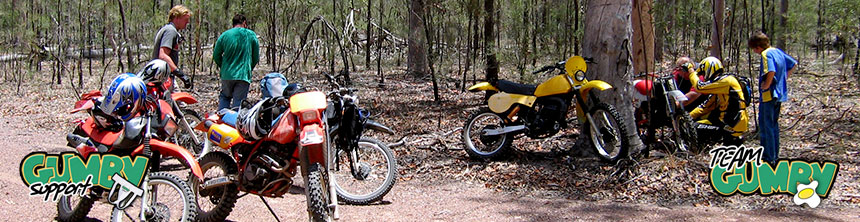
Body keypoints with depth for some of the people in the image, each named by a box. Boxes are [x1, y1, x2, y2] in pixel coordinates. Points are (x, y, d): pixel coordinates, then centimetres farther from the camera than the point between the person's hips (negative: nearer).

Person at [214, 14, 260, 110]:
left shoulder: (224, 35, 3)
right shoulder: (251, 35, 0)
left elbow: (216, 56, 7)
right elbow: (256, 57, 6)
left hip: (227, 75, 2)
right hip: (244, 76, -2)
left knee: (224, 97, 19)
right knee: (238, 101, 2)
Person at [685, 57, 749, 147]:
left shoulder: (726, 81, -14)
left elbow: (700, 87, -19)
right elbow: (707, 105, 19)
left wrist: (691, 71, -4)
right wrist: (689, 116, 11)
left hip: (733, 126, -10)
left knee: (696, 128, -17)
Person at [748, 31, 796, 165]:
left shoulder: (766, 54, -17)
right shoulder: (778, 51, 10)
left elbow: (771, 71, -33)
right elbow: (793, 64, 22)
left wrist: (766, 85, -19)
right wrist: (784, 79, 17)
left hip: (769, 95, -9)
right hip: (780, 94, 9)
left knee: (765, 126, -3)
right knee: (774, 125, 18)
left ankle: (768, 157, -2)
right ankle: (775, 155, 24)